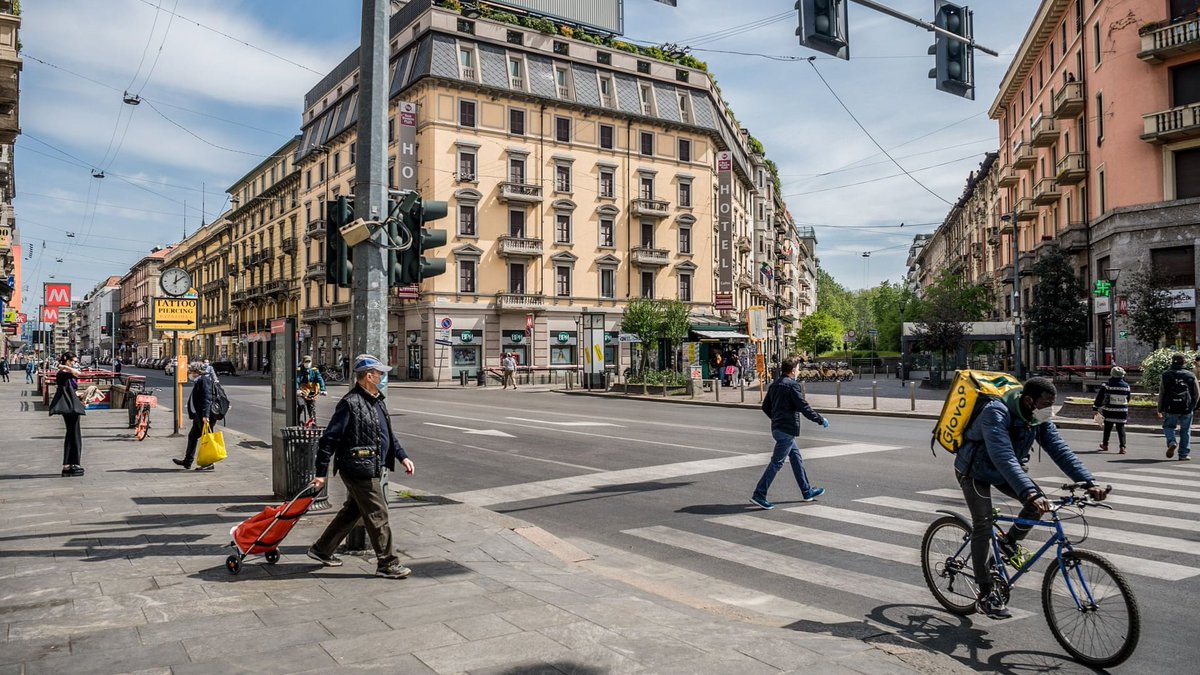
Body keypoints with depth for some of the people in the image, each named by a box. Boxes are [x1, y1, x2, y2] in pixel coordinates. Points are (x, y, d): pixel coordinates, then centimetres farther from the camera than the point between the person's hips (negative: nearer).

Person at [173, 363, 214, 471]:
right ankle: (187, 461, 27)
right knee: (192, 436, 17)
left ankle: (209, 463, 3)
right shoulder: (197, 382, 16)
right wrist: (191, 413, 23)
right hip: (197, 415, 11)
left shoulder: (204, 381, -14)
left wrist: (205, 415, -27)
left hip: (203, 417, -10)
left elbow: (207, 399, -22)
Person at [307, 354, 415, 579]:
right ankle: (387, 563, 8)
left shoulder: (377, 401, 13)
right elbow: (329, 439, -17)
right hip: (359, 470, -10)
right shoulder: (351, 404, -17)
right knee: (377, 515, -3)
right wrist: (321, 473, -16)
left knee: (352, 511, 20)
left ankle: (321, 549, 34)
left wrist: (402, 456, 14)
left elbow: (388, 434, 23)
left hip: (372, 469, 10)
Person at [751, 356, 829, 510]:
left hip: (777, 427, 9)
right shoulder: (792, 385, -15)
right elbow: (803, 407, -16)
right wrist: (821, 420, -5)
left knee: (796, 458, 19)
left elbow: (765, 406, 15)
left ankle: (807, 491, 28)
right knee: (777, 462, -6)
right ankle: (759, 495, -7)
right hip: (787, 429, -9)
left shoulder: (775, 384, 11)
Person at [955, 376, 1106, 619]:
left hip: (1005, 470, 7)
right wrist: (1029, 493, -56)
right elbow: (1004, 458, -46)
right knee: (983, 526, -12)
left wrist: (1089, 482, -28)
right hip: (975, 471, -6)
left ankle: (1010, 542, 12)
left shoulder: (1039, 419, -13)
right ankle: (985, 595, -3)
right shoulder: (996, 414, -36)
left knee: (1038, 503, -15)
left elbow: (1060, 449, -16)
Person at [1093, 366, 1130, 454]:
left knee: (1107, 428, 13)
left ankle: (1105, 444, 24)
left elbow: (1099, 397, -8)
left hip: (1109, 411, -2)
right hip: (1122, 412, 2)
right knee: (1121, 428, 5)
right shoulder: (1126, 386, 0)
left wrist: (1095, 408, -1)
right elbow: (1128, 399, 12)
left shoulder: (1107, 385, -10)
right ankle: (1122, 446, -5)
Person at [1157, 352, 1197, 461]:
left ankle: (1172, 442, -10)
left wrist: (1160, 410, 6)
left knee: (1168, 426, 17)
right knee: (1185, 431, 9)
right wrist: (1193, 406, 21)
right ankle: (1184, 455, 10)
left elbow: (1161, 394, 1)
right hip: (1187, 409, 1)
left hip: (1171, 408, -1)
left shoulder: (1166, 375, 2)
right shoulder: (1191, 375, 5)